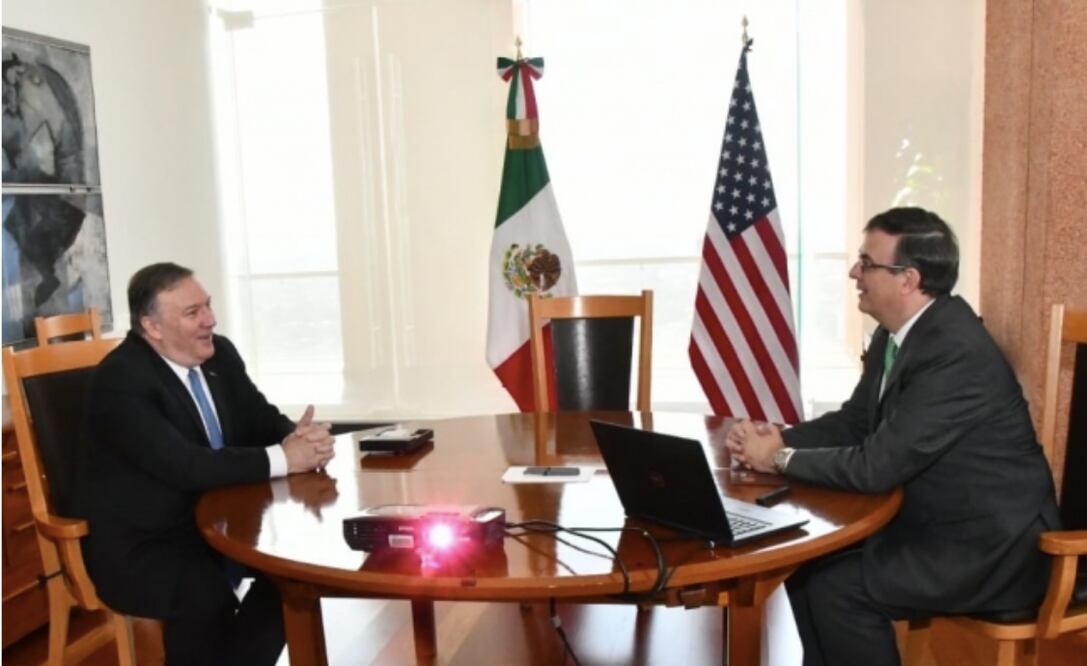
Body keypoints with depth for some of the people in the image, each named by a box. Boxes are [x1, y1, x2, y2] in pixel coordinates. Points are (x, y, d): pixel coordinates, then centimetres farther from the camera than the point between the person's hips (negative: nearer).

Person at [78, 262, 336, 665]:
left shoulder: (219, 354, 0)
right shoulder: (120, 380, -22)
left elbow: (261, 420, 5)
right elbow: (185, 466, -32)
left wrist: (297, 438, -19)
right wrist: (281, 458, -30)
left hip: (210, 521, 7)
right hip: (136, 543, -7)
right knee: (206, 596, -33)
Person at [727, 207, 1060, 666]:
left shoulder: (958, 353, -28)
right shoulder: (896, 333, 1)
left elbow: (877, 465, -29)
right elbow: (854, 422, 10)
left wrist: (781, 459, -16)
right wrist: (777, 438, -7)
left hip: (990, 546, -9)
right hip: (930, 521, 9)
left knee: (837, 588, -18)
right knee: (808, 560, 0)